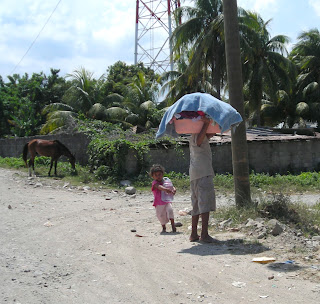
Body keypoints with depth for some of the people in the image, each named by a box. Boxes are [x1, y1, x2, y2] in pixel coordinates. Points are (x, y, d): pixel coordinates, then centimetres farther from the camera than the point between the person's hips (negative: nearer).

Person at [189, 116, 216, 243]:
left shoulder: (193, 136, 26)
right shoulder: (200, 136, -2)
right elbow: (198, 140, -27)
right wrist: (207, 123, -24)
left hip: (194, 175, 10)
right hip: (203, 173, -10)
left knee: (196, 205, 11)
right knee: (205, 203, -13)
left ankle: (194, 234, 12)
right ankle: (204, 233, -19)